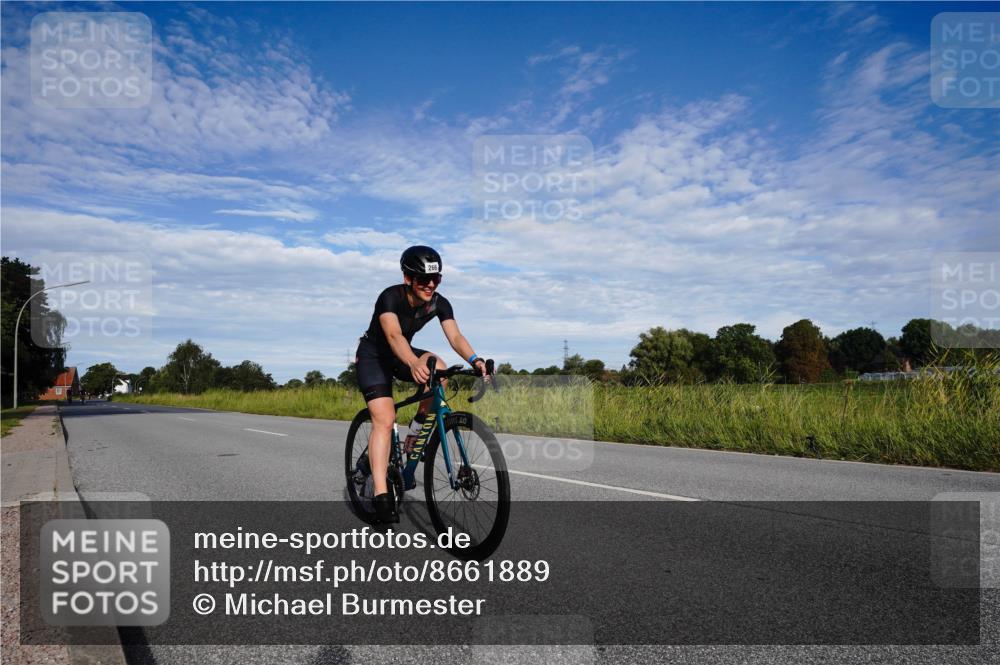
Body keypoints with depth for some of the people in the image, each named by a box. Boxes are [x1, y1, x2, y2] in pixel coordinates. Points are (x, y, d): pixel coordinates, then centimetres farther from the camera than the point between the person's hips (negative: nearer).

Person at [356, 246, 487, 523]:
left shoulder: (439, 303, -16)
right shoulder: (390, 297, -30)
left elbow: (455, 336, -27)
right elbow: (393, 335, -46)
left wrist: (474, 360, -48)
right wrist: (414, 364, -65)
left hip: (403, 354, 4)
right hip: (373, 355, -4)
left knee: (438, 368, -28)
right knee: (384, 419, -21)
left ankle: (418, 427, -7)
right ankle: (382, 496, -20)